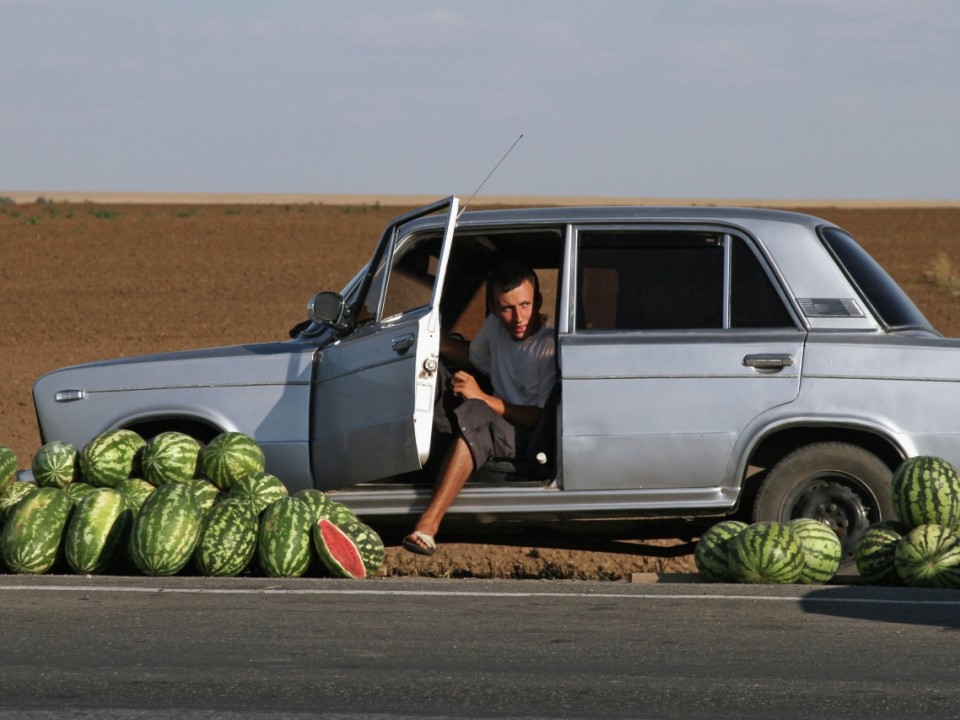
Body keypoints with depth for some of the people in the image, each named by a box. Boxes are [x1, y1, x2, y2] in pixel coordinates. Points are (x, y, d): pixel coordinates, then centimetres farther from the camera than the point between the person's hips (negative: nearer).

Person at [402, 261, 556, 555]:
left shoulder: (550, 346, -14)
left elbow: (546, 419, -18)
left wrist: (484, 398, -22)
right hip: (497, 434, 8)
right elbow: (474, 356, 32)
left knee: (473, 416, -36)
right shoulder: (496, 326, 8)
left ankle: (428, 523, -47)